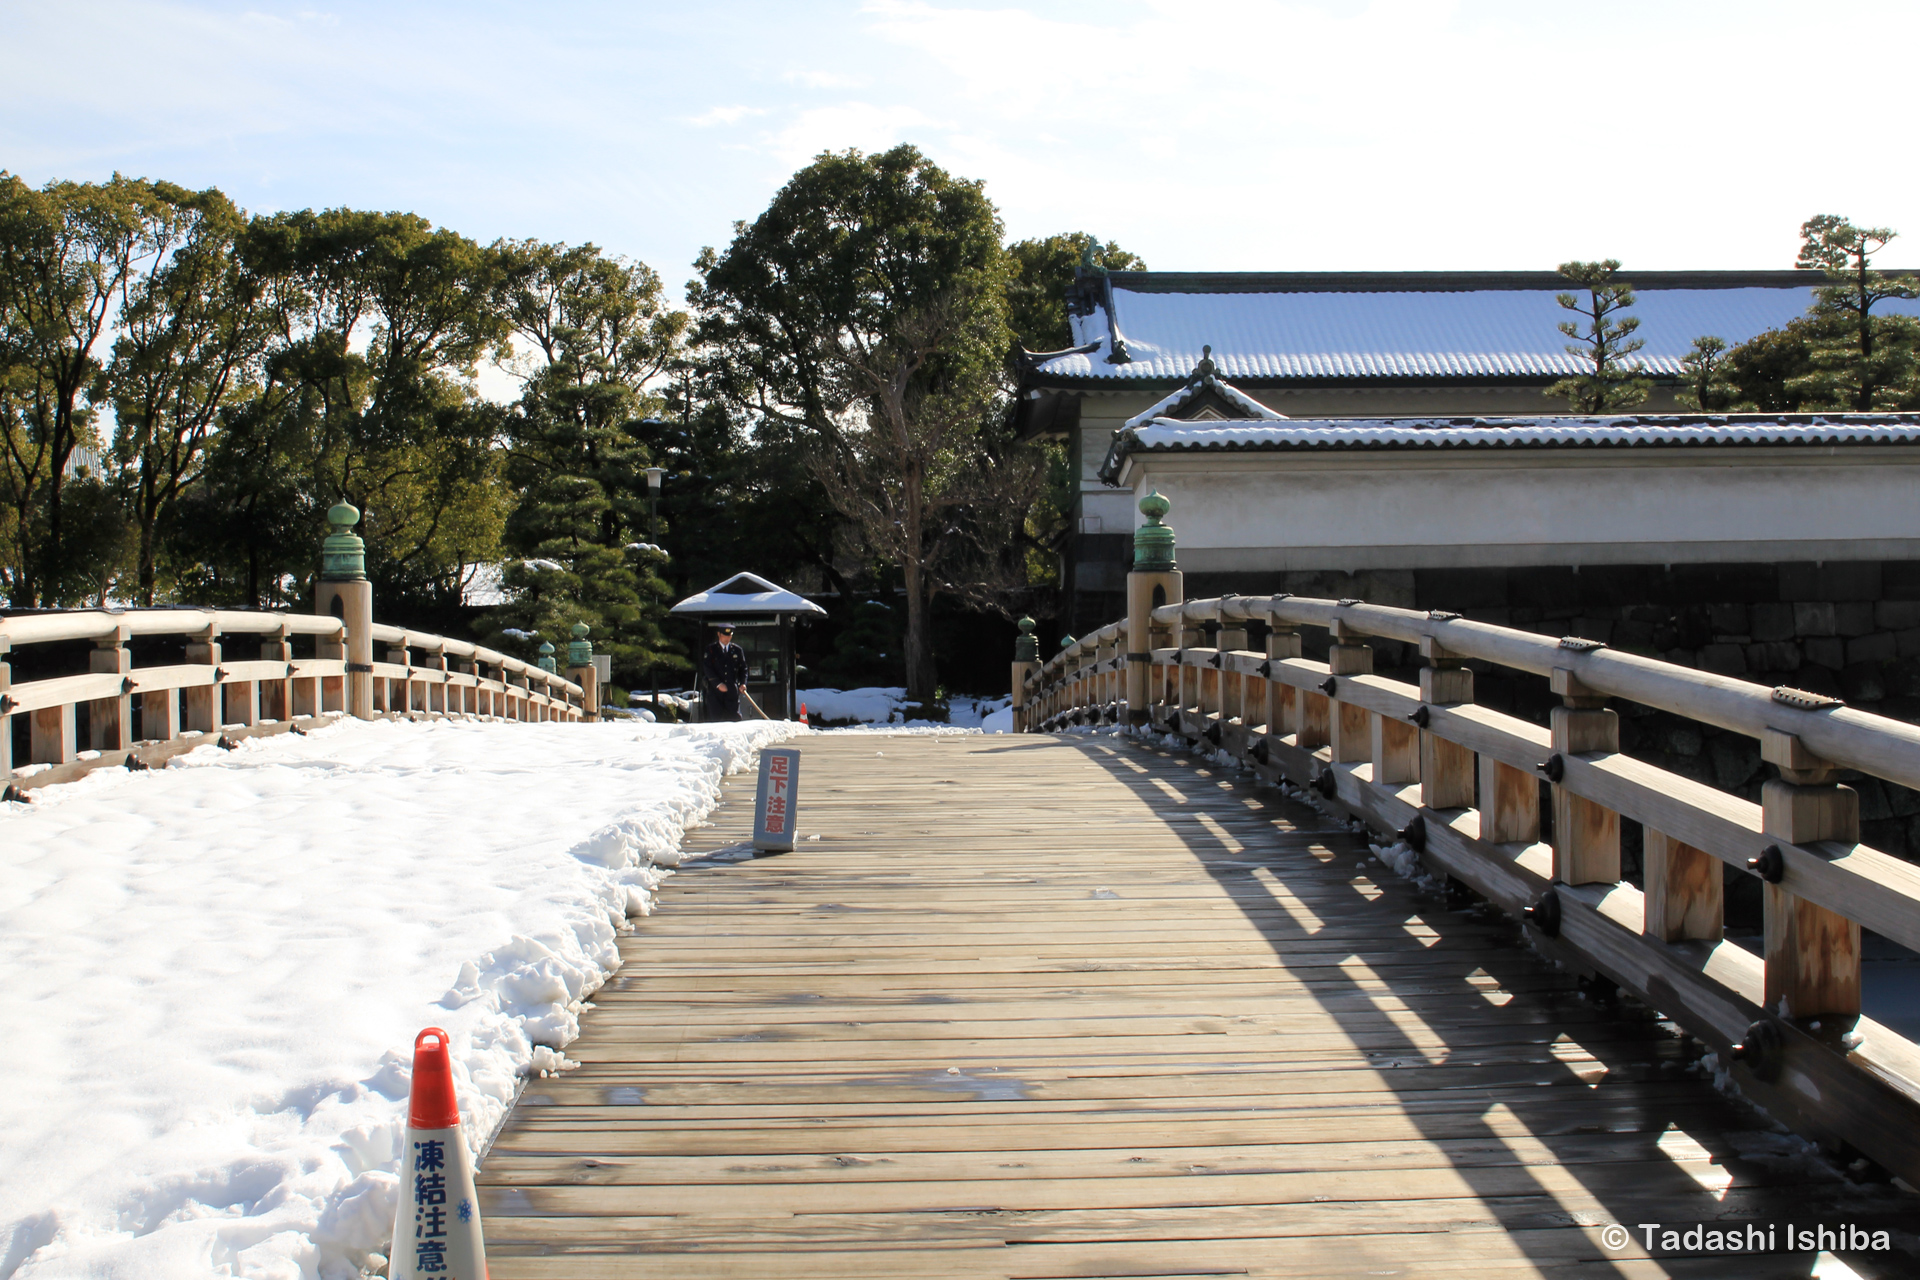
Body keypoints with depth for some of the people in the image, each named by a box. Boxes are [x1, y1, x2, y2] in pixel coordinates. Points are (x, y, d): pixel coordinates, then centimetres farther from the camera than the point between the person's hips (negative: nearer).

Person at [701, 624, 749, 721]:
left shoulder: (737, 650, 13)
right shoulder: (710, 649, 6)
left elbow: (743, 668, 15)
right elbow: (707, 668, -3)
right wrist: (718, 684, -14)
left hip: (732, 690, 2)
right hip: (714, 689, -1)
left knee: (735, 717, -5)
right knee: (716, 717, -3)